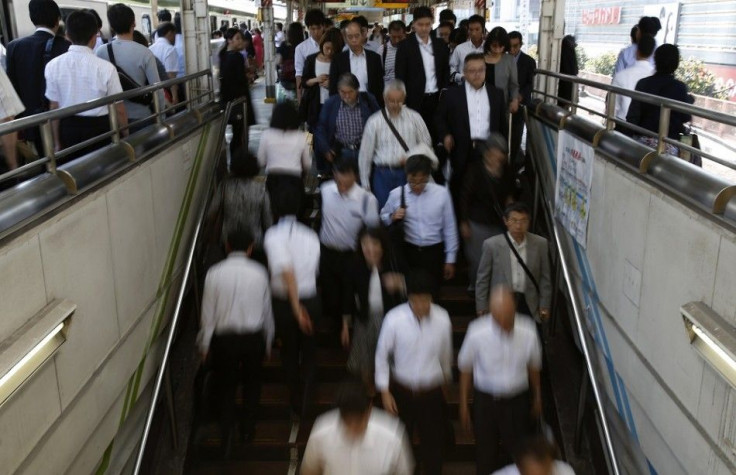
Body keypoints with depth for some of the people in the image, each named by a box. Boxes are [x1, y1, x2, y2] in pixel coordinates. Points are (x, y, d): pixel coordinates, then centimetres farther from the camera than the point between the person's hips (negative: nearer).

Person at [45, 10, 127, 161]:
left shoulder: (53, 66, -6)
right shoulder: (105, 67, -17)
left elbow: (54, 107, 1)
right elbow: (118, 108, -10)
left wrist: (57, 142, 13)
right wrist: (126, 135, 7)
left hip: (68, 128, 3)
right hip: (99, 128, -3)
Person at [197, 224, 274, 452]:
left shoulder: (214, 273, -9)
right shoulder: (259, 273, -6)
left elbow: (208, 312, -5)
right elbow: (267, 310, 2)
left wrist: (205, 344, 7)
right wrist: (268, 341, 16)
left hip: (224, 338, -1)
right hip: (254, 337, 1)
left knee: (225, 385, 16)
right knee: (252, 382, 22)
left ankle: (228, 434, 11)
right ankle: (248, 429, 33)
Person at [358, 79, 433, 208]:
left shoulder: (415, 118, 3)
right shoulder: (374, 122, 0)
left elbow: (426, 145, 11)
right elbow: (365, 154, 3)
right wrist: (365, 183, 5)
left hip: (409, 174, 1)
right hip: (383, 174, 0)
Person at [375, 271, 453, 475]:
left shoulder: (442, 319, -16)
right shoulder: (394, 319, -21)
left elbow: (446, 353, 2)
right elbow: (382, 355, -8)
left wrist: (445, 378, 18)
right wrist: (384, 392, -7)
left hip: (431, 392, 1)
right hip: (401, 390, 0)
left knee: (433, 442, 14)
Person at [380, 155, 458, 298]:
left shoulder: (441, 193, -7)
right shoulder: (396, 194, -6)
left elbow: (449, 227, 0)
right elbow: (383, 218, 10)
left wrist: (450, 259, 3)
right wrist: (393, 217, -14)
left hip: (434, 253, 0)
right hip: (408, 252, 0)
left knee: (431, 296, 10)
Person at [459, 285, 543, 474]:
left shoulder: (528, 332, -21)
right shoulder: (477, 332, -25)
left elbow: (534, 367, -1)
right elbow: (465, 369, -8)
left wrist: (537, 398, 14)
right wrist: (463, 405, 1)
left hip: (517, 401, 1)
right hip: (485, 401, -1)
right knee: (486, 453, 16)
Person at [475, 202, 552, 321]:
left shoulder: (540, 243, -4)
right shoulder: (492, 244, -10)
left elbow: (545, 277, 3)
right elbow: (483, 278, -3)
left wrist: (544, 305, 3)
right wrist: (482, 306, -2)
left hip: (529, 304, 2)